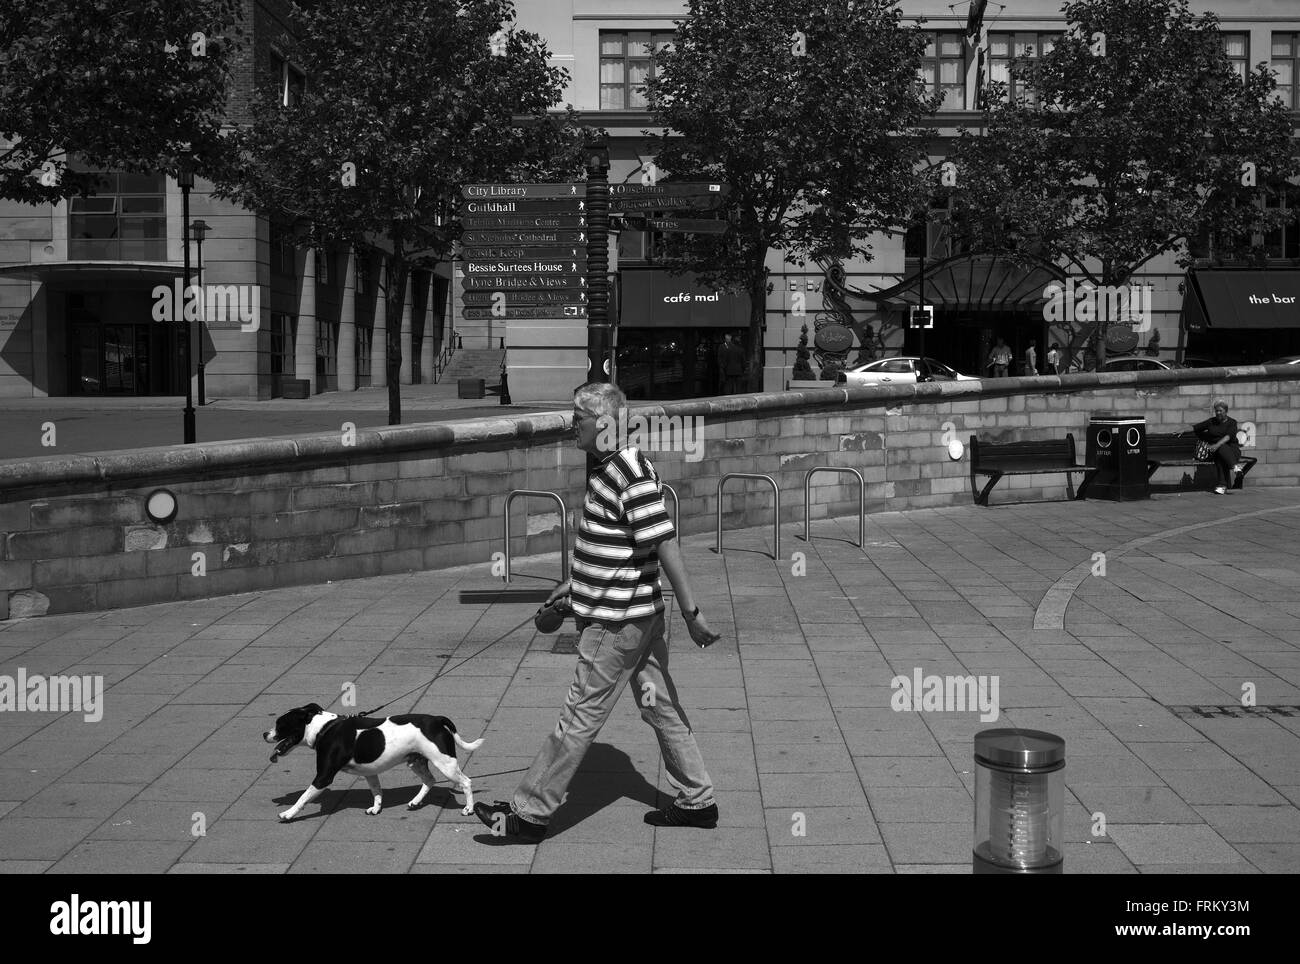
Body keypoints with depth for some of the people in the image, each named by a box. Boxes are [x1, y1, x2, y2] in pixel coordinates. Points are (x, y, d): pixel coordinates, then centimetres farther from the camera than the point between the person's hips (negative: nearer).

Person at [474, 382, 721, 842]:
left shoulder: (633, 476, -22)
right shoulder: (607, 467, 10)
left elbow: (666, 547, -22)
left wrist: (691, 613, -20)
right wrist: (574, 583, 26)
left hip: (617, 621, -10)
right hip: (638, 614, 10)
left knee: (580, 717, -1)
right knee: (660, 707, 16)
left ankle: (530, 813, 8)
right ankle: (698, 802, 25)